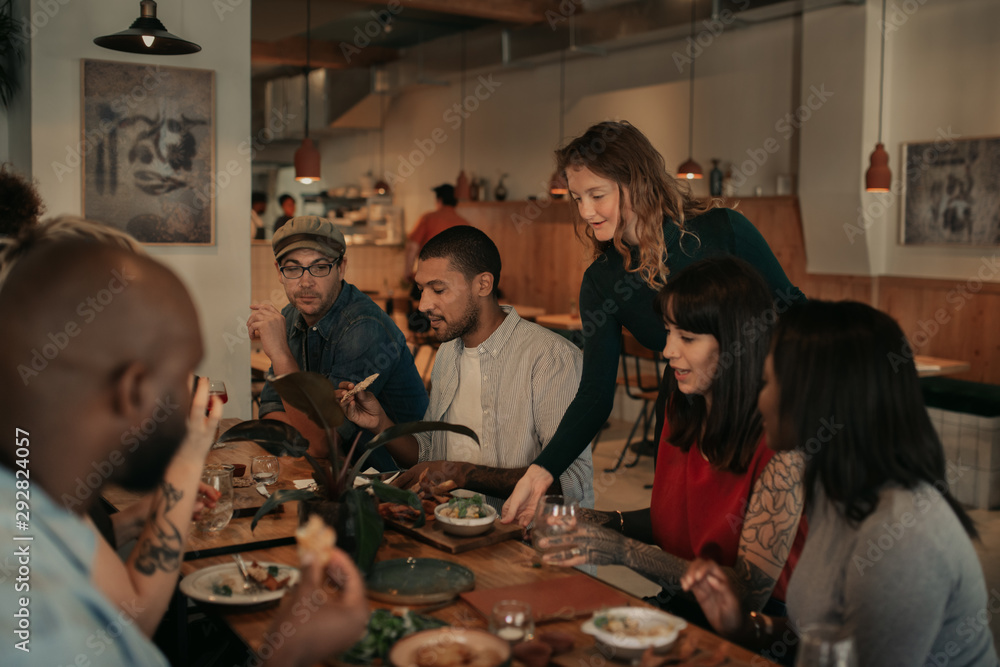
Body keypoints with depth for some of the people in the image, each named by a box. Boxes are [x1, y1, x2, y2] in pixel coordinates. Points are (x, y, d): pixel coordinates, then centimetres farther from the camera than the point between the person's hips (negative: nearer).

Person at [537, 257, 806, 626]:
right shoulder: (682, 410, 3)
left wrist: (625, 551, -24)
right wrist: (608, 522, -3)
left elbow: (749, 592, -20)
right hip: (679, 607, 6)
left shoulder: (779, 442, -21)